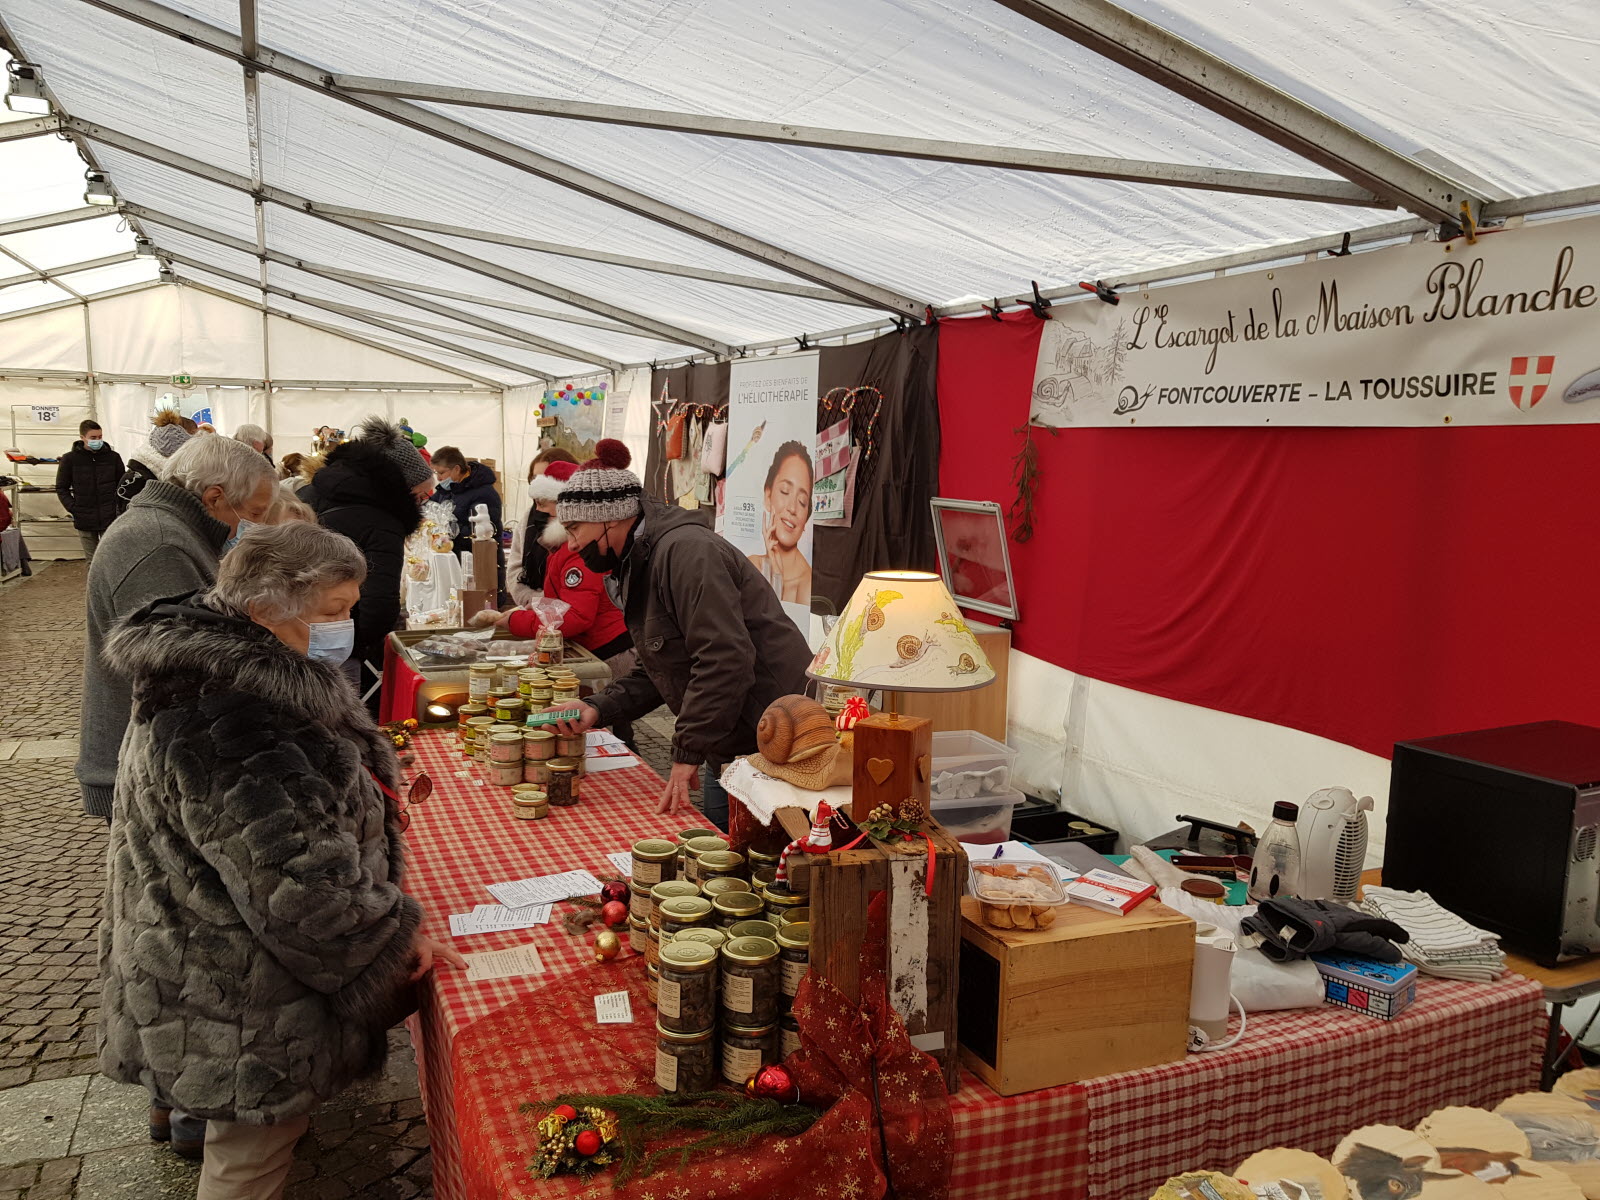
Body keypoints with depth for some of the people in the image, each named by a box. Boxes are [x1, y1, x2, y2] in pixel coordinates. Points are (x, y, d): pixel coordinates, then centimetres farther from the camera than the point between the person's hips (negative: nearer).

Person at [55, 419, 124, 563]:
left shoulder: (113, 457, 2)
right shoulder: (70, 459, 0)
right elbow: (61, 488, 6)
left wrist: (118, 508, -1)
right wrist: (73, 509, -5)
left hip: (110, 519, 0)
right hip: (84, 521, 0)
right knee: (92, 560, 8)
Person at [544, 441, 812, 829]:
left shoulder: (685, 552, -19)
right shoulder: (636, 566, 14)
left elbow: (725, 661, -27)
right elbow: (656, 672, 16)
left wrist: (688, 753, -22)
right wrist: (597, 709, 1)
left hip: (773, 739, -10)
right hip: (728, 748, 10)